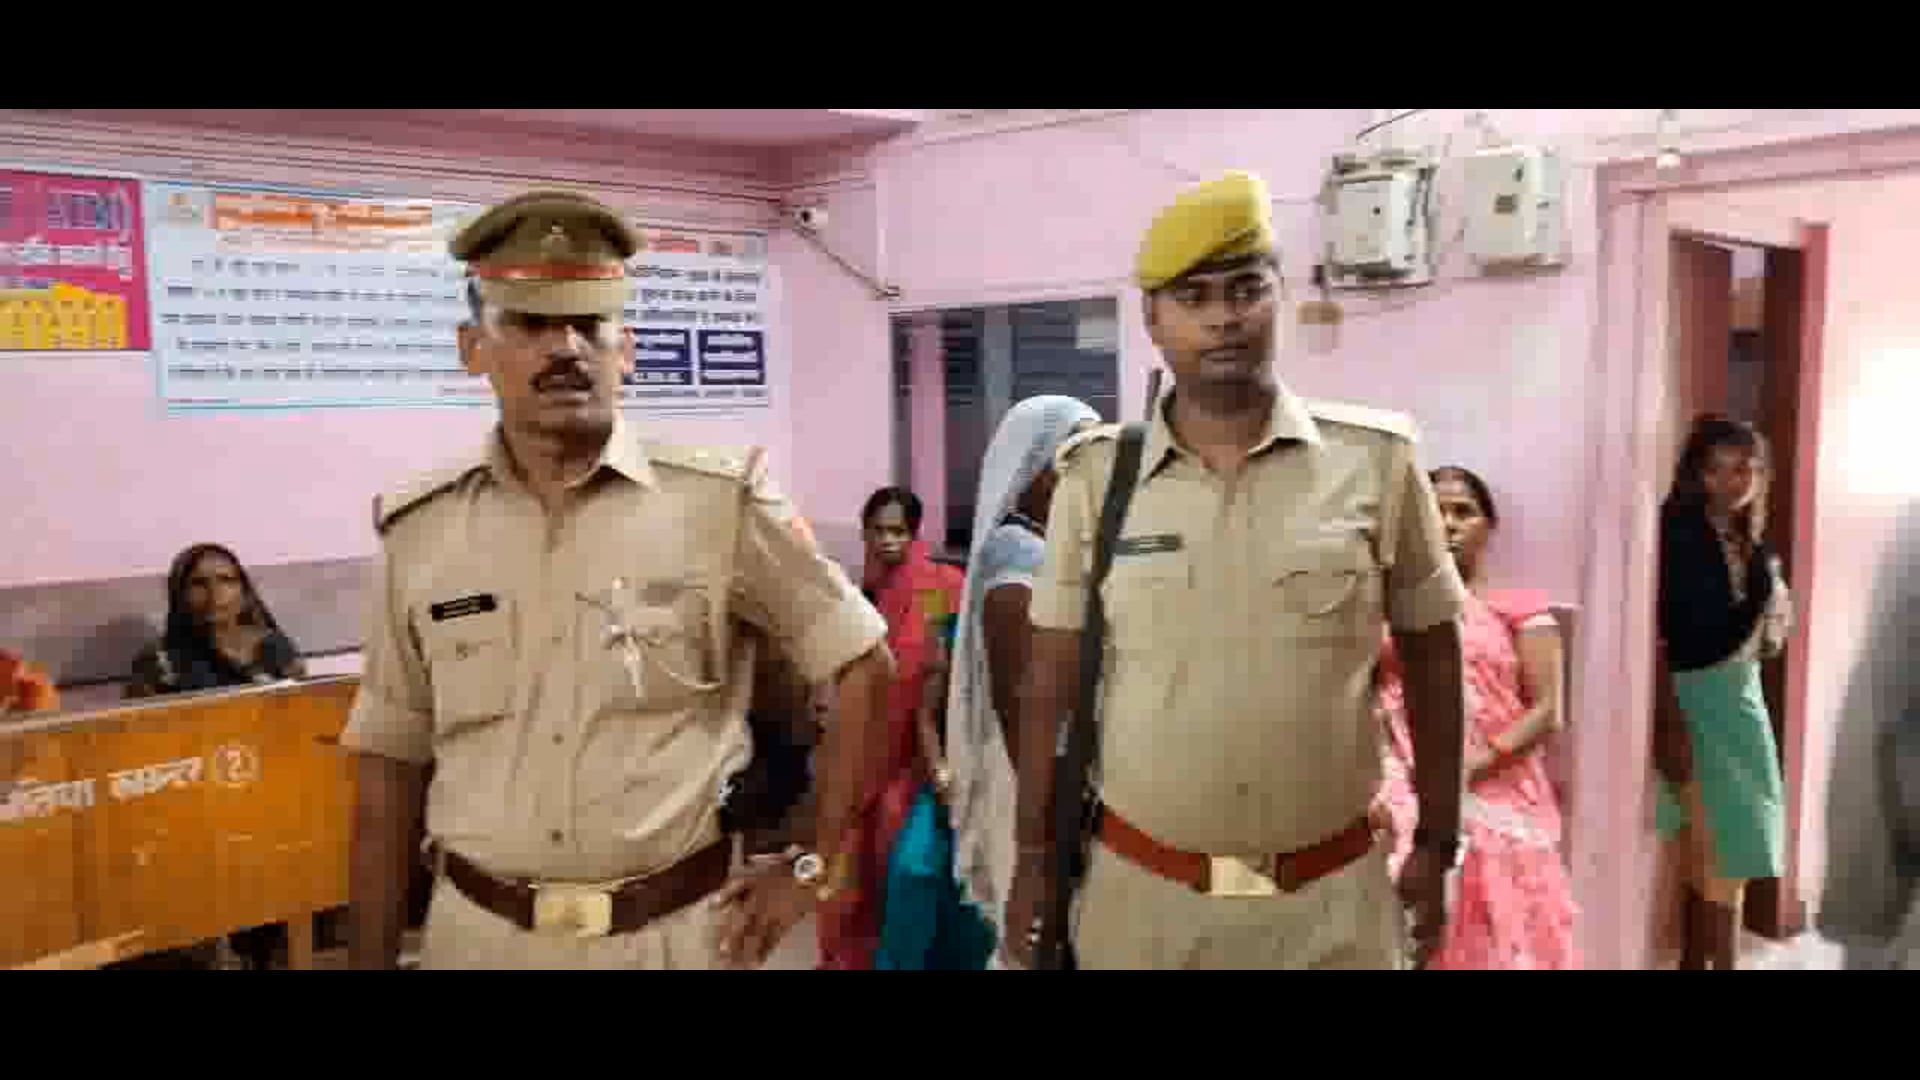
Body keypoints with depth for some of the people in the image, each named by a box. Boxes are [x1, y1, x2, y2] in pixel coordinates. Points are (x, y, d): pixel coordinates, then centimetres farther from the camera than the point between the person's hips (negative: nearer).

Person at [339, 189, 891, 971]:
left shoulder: (720, 504, -10)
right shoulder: (418, 533, -1)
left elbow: (864, 665, -3)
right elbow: (389, 771, 5)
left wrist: (816, 864, -3)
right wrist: (371, 958, 6)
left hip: (678, 931, -2)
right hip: (480, 933, 2)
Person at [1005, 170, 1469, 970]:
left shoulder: (1375, 460, -6)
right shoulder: (1096, 475, -4)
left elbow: (1431, 663, 3)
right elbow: (1051, 684, 1)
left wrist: (1437, 844, 6)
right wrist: (1033, 854, 3)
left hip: (1331, 898, 0)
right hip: (1140, 889, 1)